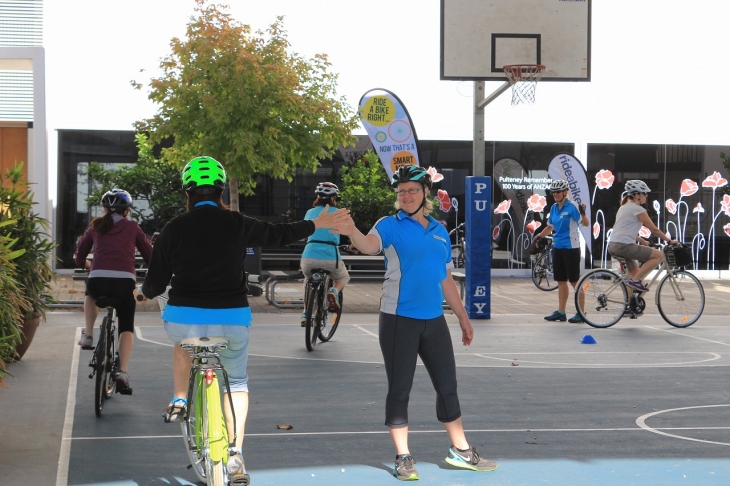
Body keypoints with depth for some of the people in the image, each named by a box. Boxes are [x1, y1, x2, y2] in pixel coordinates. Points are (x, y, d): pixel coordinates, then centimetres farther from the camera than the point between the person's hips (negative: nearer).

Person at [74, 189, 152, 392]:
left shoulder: (96, 226, 19)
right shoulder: (132, 227, 16)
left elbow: (80, 257, 24)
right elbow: (150, 255, 16)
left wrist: (88, 265, 46)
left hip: (98, 280, 1)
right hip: (125, 281, -1)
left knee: (91, 295, 38)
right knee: (127, 327, 14)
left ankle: (88, 335, 26)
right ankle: (122, 372, -2)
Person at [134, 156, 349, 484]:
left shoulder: (174, 229, -2)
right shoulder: (238, 224, 0)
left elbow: (157, 281, 2)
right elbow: (277, 234, 16)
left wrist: (143, 293, 27)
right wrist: (317, 225, 32)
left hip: (184, 319, 0)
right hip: (231, 319, 0)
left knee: (183, 342, 37)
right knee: (236, 381, 21)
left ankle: (179, 401, 26)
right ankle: (235, 451, 6)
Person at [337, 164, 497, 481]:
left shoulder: (440, 232, 11)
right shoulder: (391, 226, -4)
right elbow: (371, 245, -27)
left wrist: (463, 318, 19)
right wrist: (351, 232, -49)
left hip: (434, 319, 5)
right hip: (399, 320, -5)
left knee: (448, 385, 12)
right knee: (399, 389, 1)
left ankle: (461, 451, 26)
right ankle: (403, 458, 11)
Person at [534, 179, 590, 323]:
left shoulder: (572, 206, -11)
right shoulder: (554, 208, 10)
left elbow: (586, 223, -15)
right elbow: (550, 226, 22)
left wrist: (583, 213, -33)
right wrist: (539, 236, 9)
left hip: (571, 247, -7)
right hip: (557, 247, 7)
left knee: (575, 281, -3)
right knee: (561, 281, 12)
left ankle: (581, 313, 2)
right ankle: (561, 312, 18)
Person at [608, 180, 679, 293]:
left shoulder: (624, 207, 22)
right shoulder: (637, 209, -6)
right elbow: (654, 230, -4)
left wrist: (643, 241, 29)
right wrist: (670, 241, 6)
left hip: (613, 246, 10)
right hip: (624, 246, -10)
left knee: (636, 274, 24)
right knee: (659, 255, -7)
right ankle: (635, 280, -9)